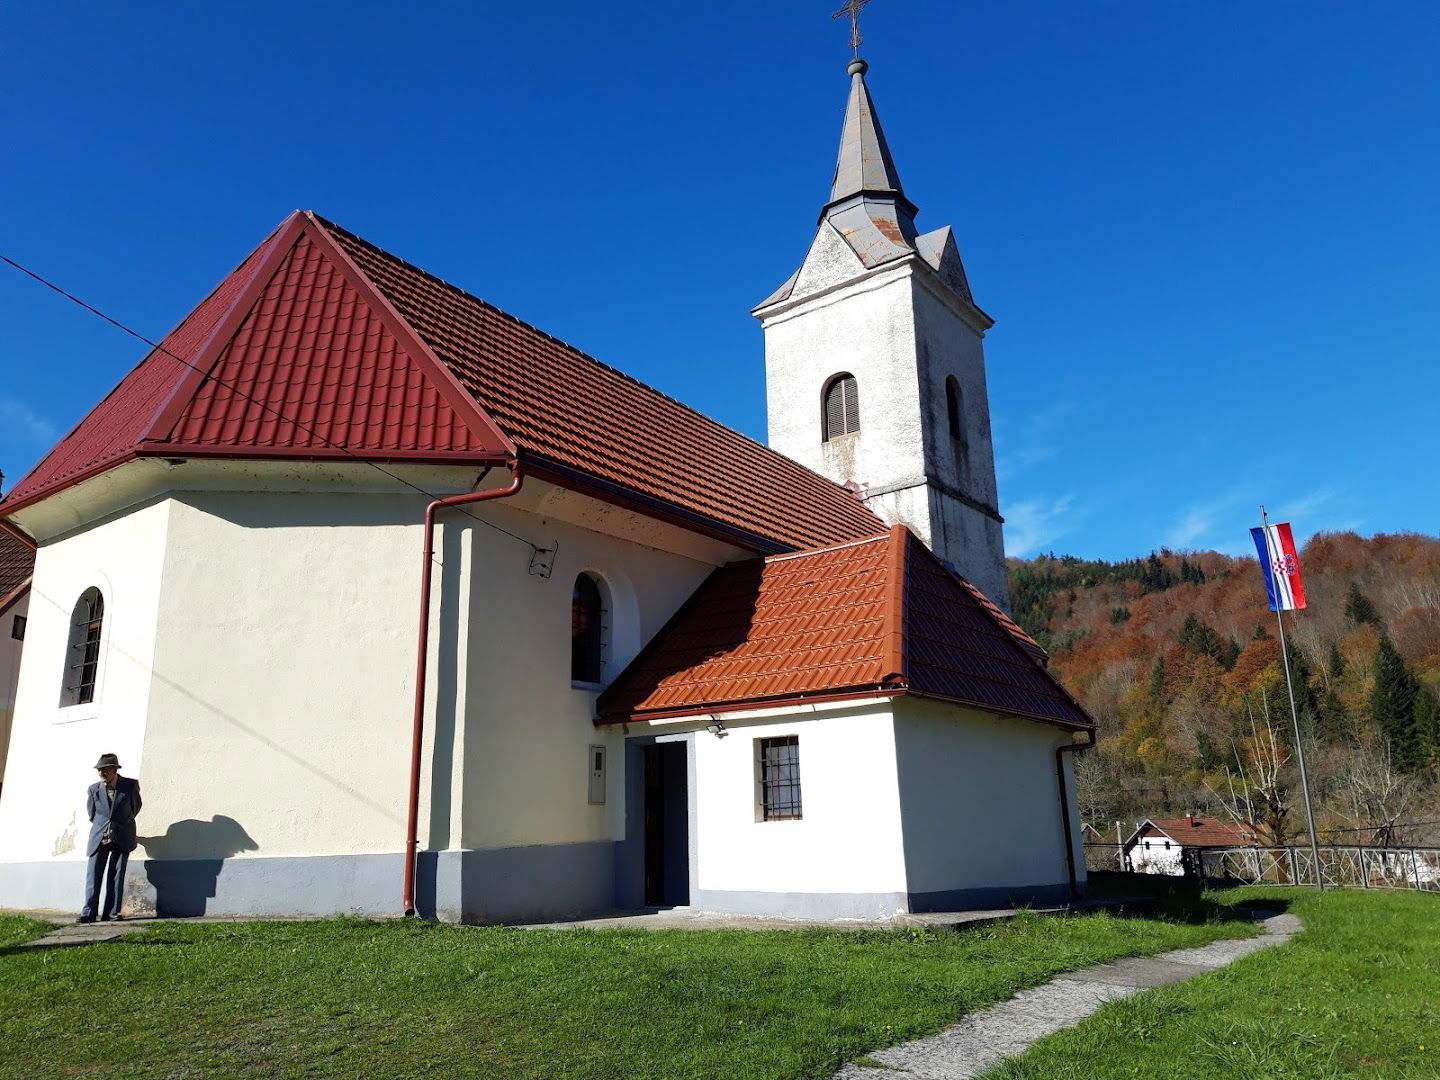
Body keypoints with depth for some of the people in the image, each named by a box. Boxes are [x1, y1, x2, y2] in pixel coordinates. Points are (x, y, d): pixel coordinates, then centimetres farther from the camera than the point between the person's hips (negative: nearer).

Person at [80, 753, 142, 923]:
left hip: (122, 839, -1)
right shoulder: (93, 789, 0)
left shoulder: (131, 785, -4)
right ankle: (89, 913, -2)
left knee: (117, 875, -2)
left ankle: (111, 913, 0)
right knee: (93, 874, -5)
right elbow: (91, 814, 16)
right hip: (99, 838, 1)